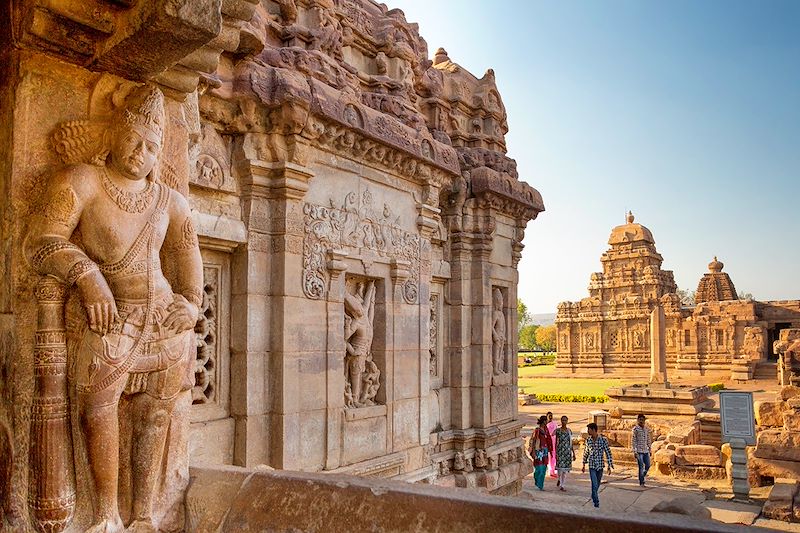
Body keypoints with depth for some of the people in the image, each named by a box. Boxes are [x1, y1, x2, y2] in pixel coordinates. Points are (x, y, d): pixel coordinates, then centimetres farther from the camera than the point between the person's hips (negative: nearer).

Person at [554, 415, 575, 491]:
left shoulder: (569, 430, 8)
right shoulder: (558, 430, -3)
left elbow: (571, 442, 12)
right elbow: (556, 442, -2)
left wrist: (573, 453, 10)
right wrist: (556, 453, -6)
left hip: (568, 451, 3)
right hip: (560, 450, -3)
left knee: (566, 469, 3)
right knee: (560, 468, -5)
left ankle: (561, 484, 17)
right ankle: (561, 484, 16)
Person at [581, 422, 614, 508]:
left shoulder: (603, 440, -10)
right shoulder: (588, 440, -1)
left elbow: (608, 453, -6)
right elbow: (585, 453, 10)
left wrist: (609, 467, -8)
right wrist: (584, 465, 15)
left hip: (600, 465, 0)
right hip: (592, 466, 0)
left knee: (598, 484, 14)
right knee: (594, 484, -10)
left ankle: (594, 497, 37)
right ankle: (596, 501, -4)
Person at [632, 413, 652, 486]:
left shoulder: (646, 429, 10)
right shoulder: (635, 429, -7)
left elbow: (648, 440, 17)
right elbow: (633, 441, -8)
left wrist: (650, 450, 15)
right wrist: (634, 452, -13)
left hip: (646, 451, 6)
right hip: (639, 451, -6)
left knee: (648, 466, 7)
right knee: (641, 467, -4)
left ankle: (641, 477, 29)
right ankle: (641, 482, 5)